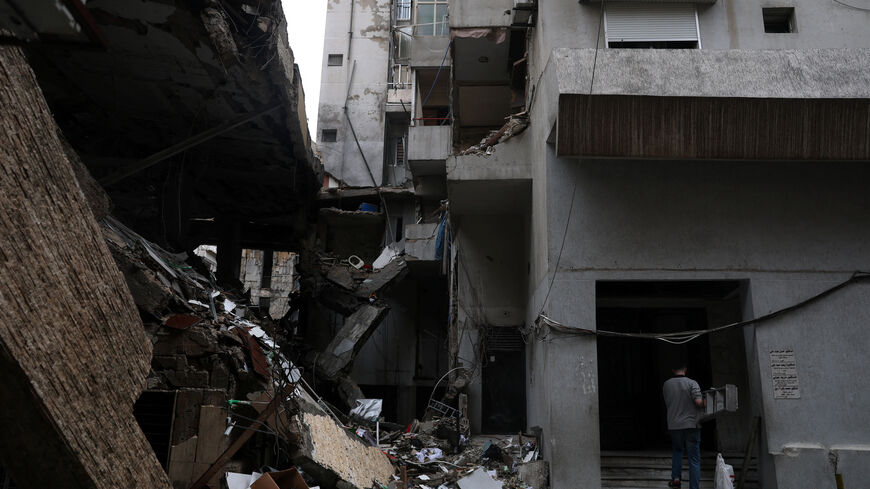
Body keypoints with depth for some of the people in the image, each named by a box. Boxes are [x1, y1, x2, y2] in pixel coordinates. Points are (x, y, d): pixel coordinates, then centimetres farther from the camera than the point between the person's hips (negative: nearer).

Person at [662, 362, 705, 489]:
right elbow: (698, 402, -16)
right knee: (694, 458, 4)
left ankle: (676, 478, 13)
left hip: (673, 425, 3)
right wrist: (705, 403, 5)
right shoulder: (692, 383, -7)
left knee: (677, 450, 27)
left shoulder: (666, 384, 4)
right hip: (691, 425, -3)